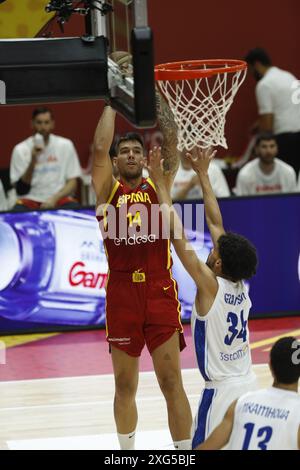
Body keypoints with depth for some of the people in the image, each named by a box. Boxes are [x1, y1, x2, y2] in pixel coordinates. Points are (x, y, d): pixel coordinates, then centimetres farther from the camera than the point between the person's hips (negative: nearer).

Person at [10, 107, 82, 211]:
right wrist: (33, 161, -18)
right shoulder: (20, 150, 0)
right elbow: (21, 190, -6)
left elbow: (72, 183, 4)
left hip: (60, 198, 1)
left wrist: (54, 198, -14)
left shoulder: (65, 145, 4)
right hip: (31, 200, 0)